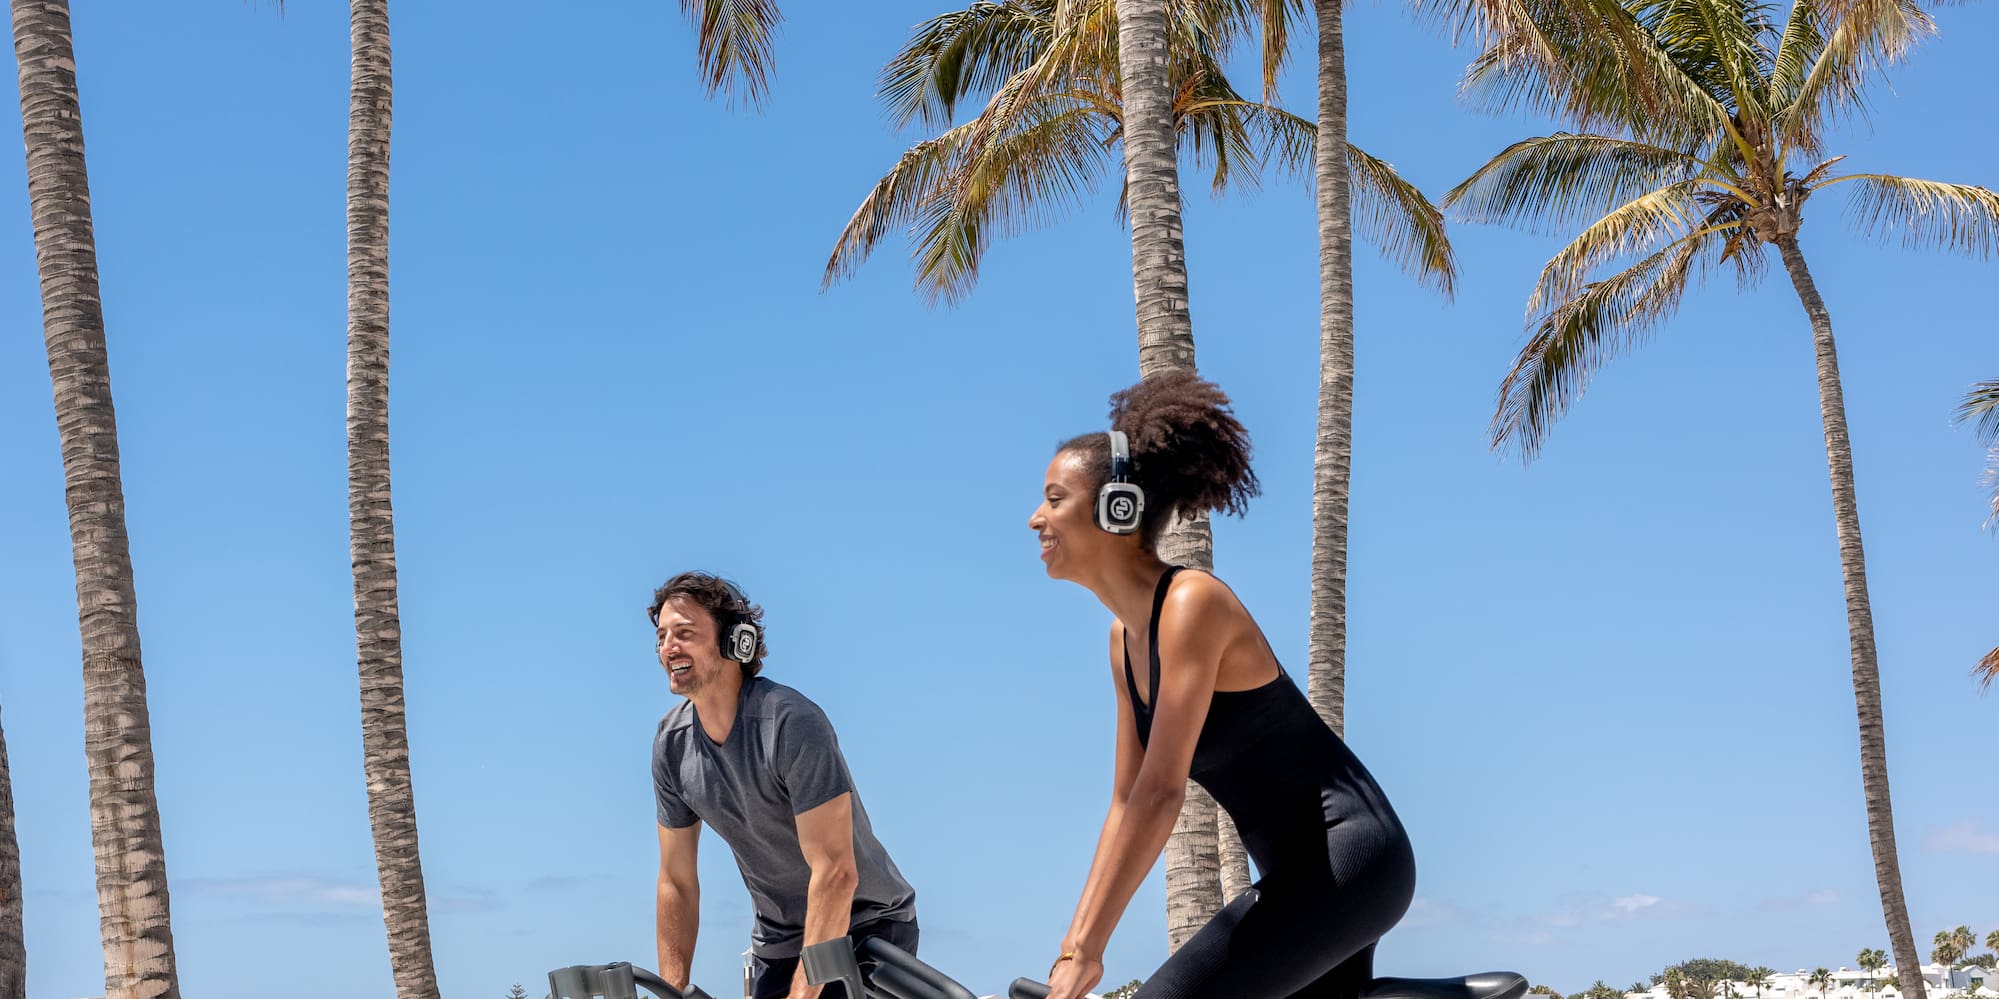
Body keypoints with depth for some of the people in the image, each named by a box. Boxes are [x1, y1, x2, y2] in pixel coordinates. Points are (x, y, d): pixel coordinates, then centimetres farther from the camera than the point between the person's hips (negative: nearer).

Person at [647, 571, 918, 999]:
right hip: (777, 942, 6)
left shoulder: (792, 723, -26)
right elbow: (677, 883, 2)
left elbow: (836, 873, -30)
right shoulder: (672, 743, -5)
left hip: (867, 926, -6)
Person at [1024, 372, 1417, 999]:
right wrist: (1072, 944, 7)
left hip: (1348, 855, -10)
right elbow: (1127, 801, 13)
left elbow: (1161, 794, -25)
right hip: (1304, 872, 10)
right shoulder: (1125, 638, 9)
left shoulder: (1191, 602, -18)